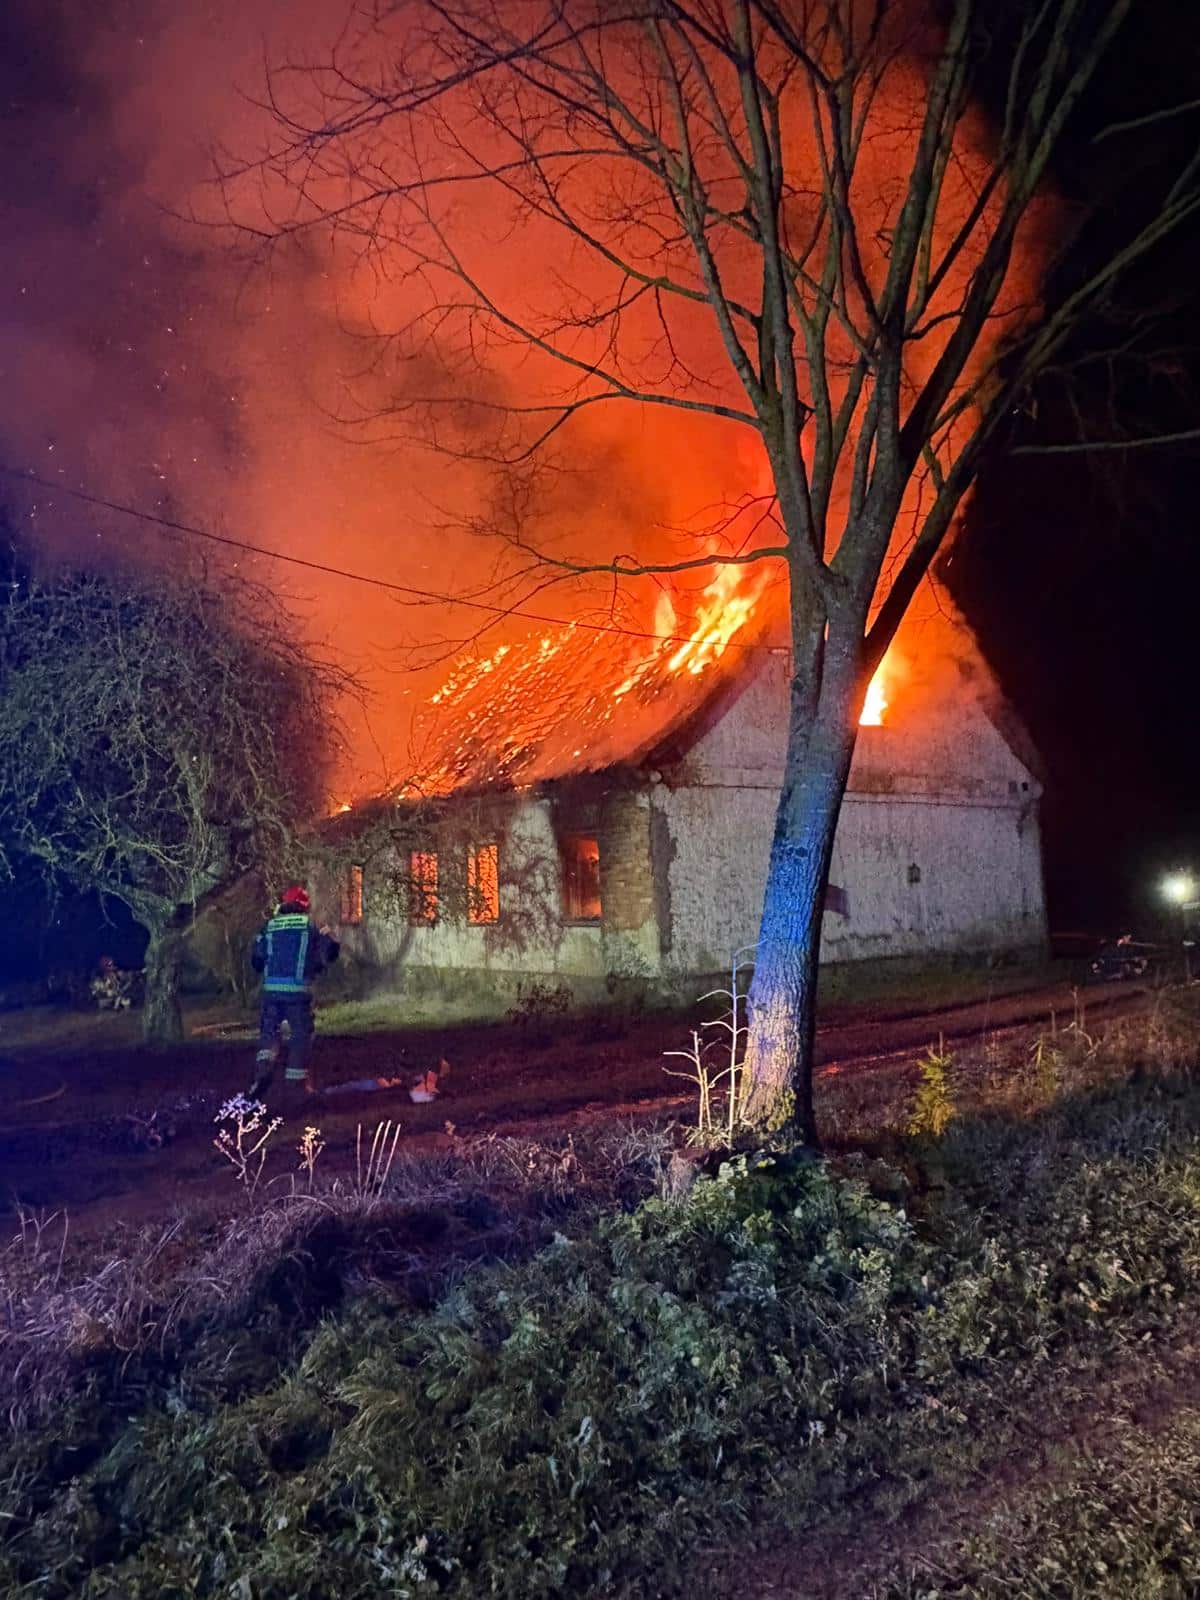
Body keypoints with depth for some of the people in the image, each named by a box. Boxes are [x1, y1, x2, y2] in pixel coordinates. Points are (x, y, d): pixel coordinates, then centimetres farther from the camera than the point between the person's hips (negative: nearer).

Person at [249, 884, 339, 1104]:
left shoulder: (269, 926, 6)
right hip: (299, 989, -2)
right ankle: (295, 1080, 9)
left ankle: (265, 1066, -7)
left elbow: (256, 960, 8)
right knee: (301, 1034, 9)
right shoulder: (310, 926, 1)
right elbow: (330, 951, -1)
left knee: (269, 1030, 15)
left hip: (271, 989, 2)